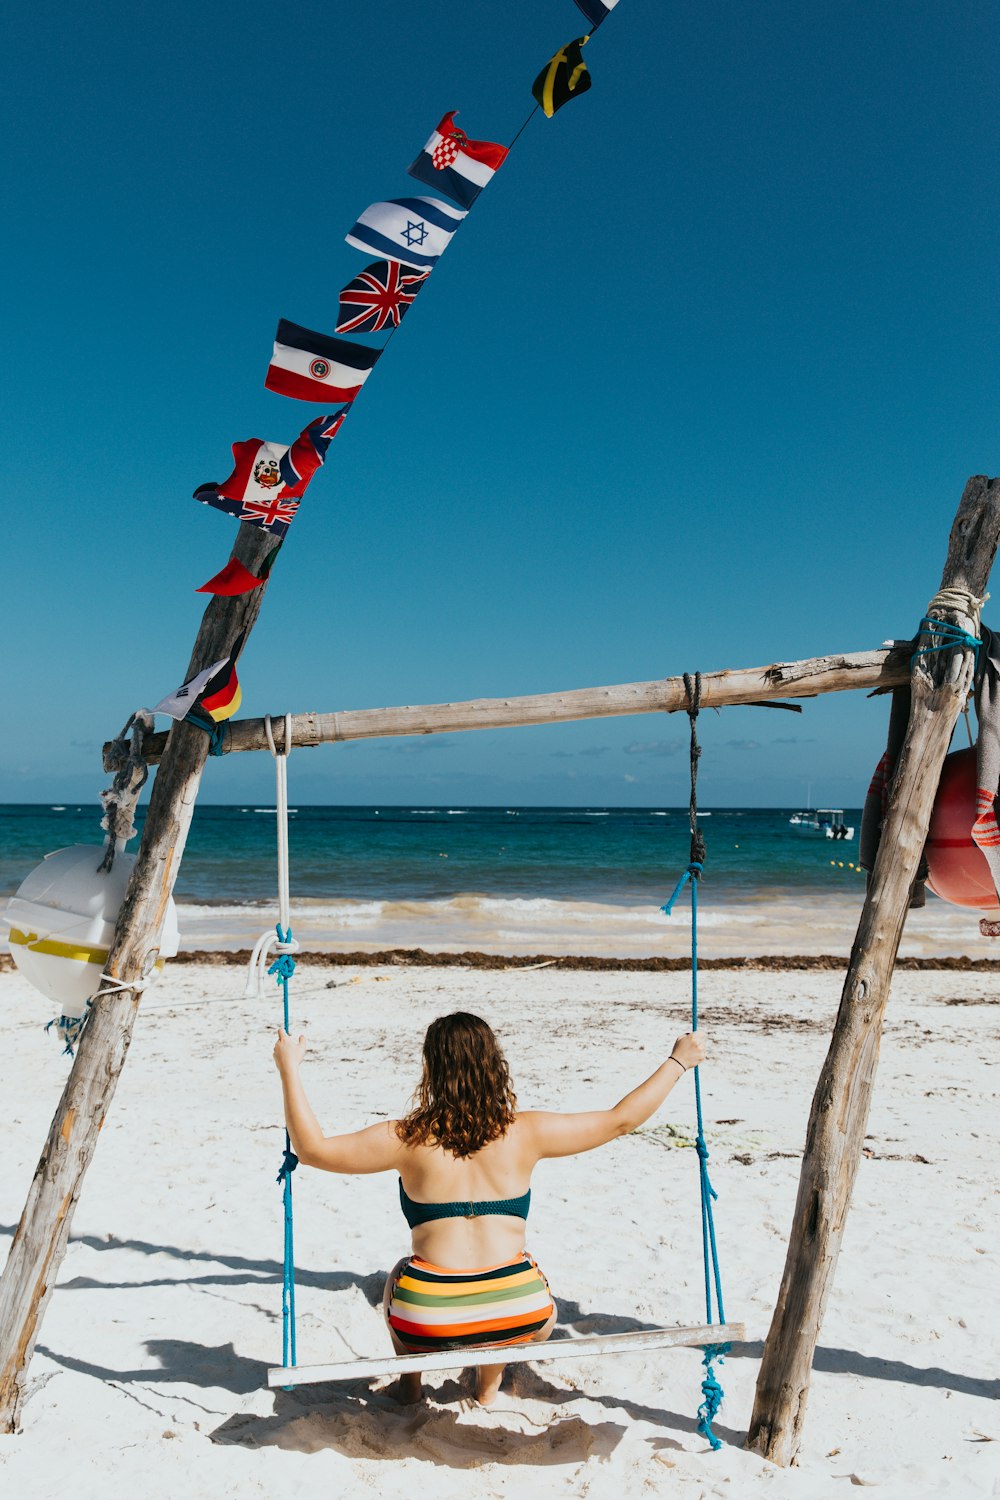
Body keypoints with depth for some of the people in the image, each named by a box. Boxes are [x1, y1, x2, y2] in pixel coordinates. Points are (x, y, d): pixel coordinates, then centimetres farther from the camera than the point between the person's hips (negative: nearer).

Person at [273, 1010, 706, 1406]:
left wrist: (290, 1068, 9)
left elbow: (311, 1149, 2)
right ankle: (489, 1384, 36)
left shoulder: (409, 1139, -4)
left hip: (429, 1322, -1)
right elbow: (620, 1120, 7)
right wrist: (677, 1063, 18)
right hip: (519, 1316, 1)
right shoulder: (526, 1132, -1)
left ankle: (410, 1381, 41)